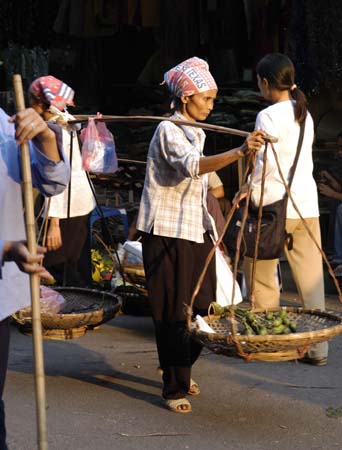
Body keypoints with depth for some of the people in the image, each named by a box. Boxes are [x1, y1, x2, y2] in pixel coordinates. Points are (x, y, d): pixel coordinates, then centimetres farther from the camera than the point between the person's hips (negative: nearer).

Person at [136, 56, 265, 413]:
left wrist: (208, 229, 24)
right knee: (174, 313, -4)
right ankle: (175, 389, 3)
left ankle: (181, 371, 29)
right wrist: (240, 151, -48)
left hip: (195, 230, 8)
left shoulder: (194, 132, 15)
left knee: (199, 308, 11)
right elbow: (193, 165, -34)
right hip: (168, 233, -8)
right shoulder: (169, 130, -14)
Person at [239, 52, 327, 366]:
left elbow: (264, 163, -14)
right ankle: (317, 348, 9)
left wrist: (249, 191, 0)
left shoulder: (268, 116, -10)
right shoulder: (304, 114, 12)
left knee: (261, 275, 7)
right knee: (311, 278, 6)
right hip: (307, 204, 7)